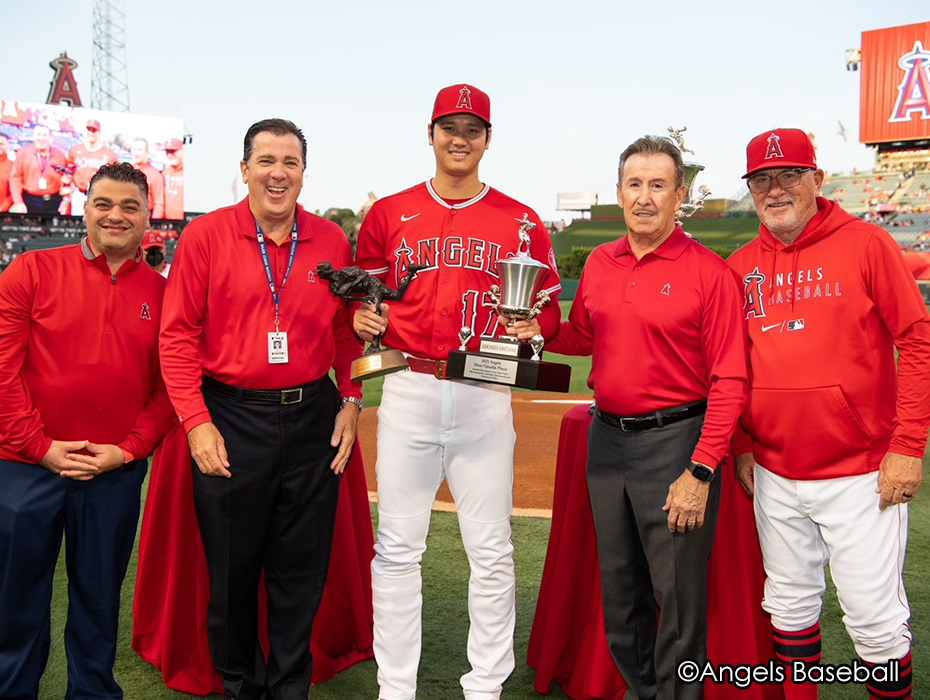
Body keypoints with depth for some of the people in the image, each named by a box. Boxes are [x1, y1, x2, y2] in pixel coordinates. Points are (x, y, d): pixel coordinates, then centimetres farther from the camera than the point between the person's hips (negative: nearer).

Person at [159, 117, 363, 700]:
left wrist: (351, 401, 2)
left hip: (313, 417, 2)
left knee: (302, 567, 11)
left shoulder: (332, 241, 5)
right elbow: (178, 335, -3)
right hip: (231, 417, -1)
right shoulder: (205, 236, -3)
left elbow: (347, 329, 10)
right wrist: (196, 421, -9)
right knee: (232, 565, 11)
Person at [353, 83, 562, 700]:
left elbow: (549, 308, 9)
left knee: (491, 549, 5)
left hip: (485, 397, 0)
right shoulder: (388, 214, 9)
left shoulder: (521, 221, 6)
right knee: (398, 547, 6)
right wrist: (363, 318, -6)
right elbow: (363, 293, 16)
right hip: (408, 392, 1)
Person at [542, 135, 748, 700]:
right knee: (619, 589, 18)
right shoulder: (600, 263, 7)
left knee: (678, 595, 5)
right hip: (607, 437, 6)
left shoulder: (709, 272, -11)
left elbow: (730, 381, -13)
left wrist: (701, 472, -18)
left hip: (675, 440, -6)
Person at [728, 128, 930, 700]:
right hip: (774, 475, 4)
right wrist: (742, 446, 7)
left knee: (876, 616, 1)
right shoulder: (741, 266, 6)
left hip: (860, 473, -4)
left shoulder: (866, 244, -5)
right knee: (790, 605, 16)